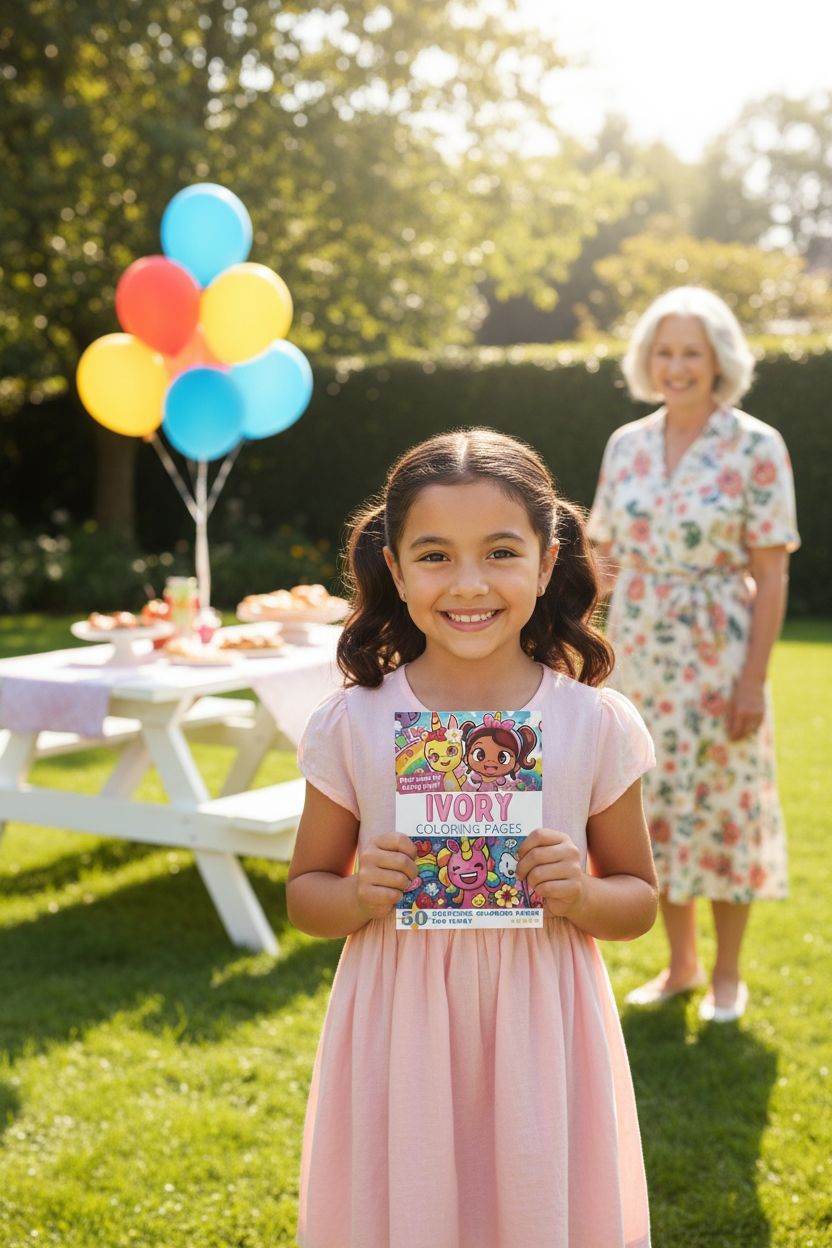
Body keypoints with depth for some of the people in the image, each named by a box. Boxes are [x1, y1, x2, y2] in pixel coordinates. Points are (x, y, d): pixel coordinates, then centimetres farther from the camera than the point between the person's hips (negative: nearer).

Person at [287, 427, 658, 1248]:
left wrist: (579, 896, -15)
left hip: (540, 1034, 0)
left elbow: (639, 901, 5)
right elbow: (305, 893, 5)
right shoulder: (352, 725, -6)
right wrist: (362, 896, -15)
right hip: (402, 1032, 0)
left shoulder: (597, 725, -5)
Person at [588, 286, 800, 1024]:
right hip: (640, 660, 4)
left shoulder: (754, 446, -8)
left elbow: (772, 573, -10)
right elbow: (606, 555, 10)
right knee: (655, 812, 11)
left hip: (718, 660, -4)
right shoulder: (628, 444, 5)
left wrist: (754, 678, -14)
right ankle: (681, 965, 27)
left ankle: (728, 976, 21)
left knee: (721, 811, 4)